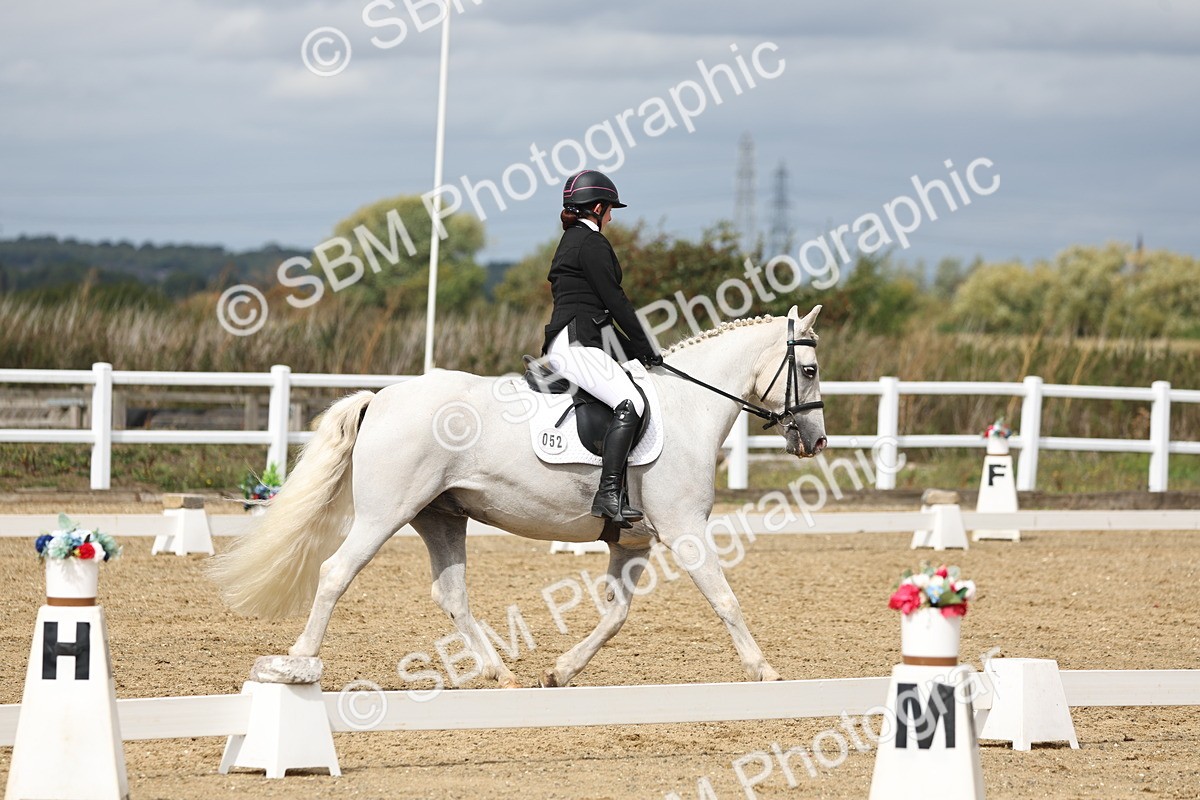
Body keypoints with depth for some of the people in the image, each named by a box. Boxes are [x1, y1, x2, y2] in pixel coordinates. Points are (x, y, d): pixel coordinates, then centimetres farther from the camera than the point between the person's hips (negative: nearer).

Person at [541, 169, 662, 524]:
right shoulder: (591, 243, -6)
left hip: (573, 344, 11)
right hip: (576, 344, -11)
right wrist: (645, 349, -2)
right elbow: (614, 300, -9)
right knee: (630, 405, -27)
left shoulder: (571, 242, 26)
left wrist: (635, 350, 21)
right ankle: (609, 494, -37)